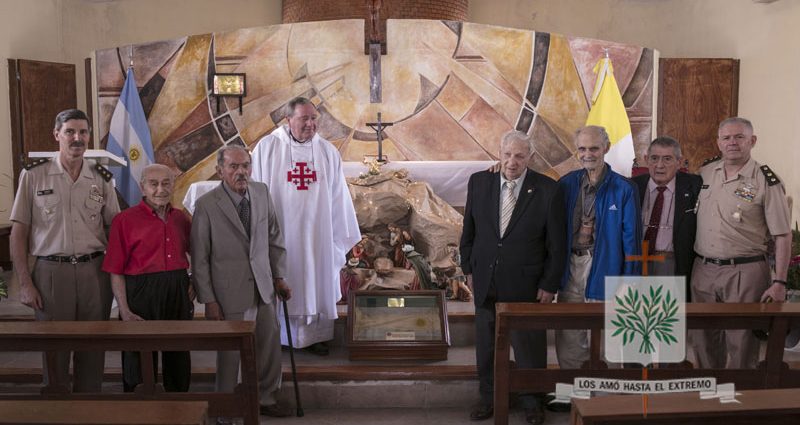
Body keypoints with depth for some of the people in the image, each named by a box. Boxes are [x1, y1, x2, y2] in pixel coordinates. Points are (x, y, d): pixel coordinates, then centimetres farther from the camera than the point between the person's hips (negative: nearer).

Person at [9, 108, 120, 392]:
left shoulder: (101, 177, 7)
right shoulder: (34, 174, 1)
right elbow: (18, 232, 2)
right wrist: (24, 283, -4)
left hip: (94, 271, 2)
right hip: (51, 272, -2)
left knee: (93, 350, 8)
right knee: (54, 350, 5)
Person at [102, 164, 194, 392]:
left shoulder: (181, 218, 10)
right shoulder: (125, 220, -5)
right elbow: (116, 271, -8)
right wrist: (124, 311, -16)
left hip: (179, 295, 5)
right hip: (141, 294, -5)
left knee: (179, 362, 14)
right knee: (139, 363, 3)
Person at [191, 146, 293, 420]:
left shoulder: (262, 193, 2)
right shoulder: (206, 205, -11)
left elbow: (274, 238, 11)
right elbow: (200, 259, -9)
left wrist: (279, 277, 9)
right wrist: (208, 300, -9)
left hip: (263, 287, 5)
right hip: (230, 292, -5)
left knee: (270, 346, 13)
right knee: (231, 351, 6)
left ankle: (266, 399, 33)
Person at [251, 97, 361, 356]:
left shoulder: (328, 151, 2)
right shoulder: (267, 148, -5)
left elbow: (338, 196, 5)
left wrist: (341, 235, 5)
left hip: (317, 233, 2)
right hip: (280, 231, -2)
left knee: (316, 282, 9)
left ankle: (314, 335, 22)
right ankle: (275, 335, 21)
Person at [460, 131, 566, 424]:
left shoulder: (548, 190, -8)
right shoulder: (479, 182, 1)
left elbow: (557, 244, -5)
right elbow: (468, 231, 9)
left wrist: (549, 285, -6)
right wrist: (468, 269, 7)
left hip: (526, 285, -3)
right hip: (485, 283, 3)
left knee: (530, 348, 7)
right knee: (486, 346, 14)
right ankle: (489, 398, 31)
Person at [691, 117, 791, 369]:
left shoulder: (766, 181, -6)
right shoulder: (704, 174, 8)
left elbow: (783, 236, -7)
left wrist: (779, 282, -12)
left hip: (745, 272, -4)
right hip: (703, 270, 5)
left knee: (742, 344, 2)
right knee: (704, 342, 14)